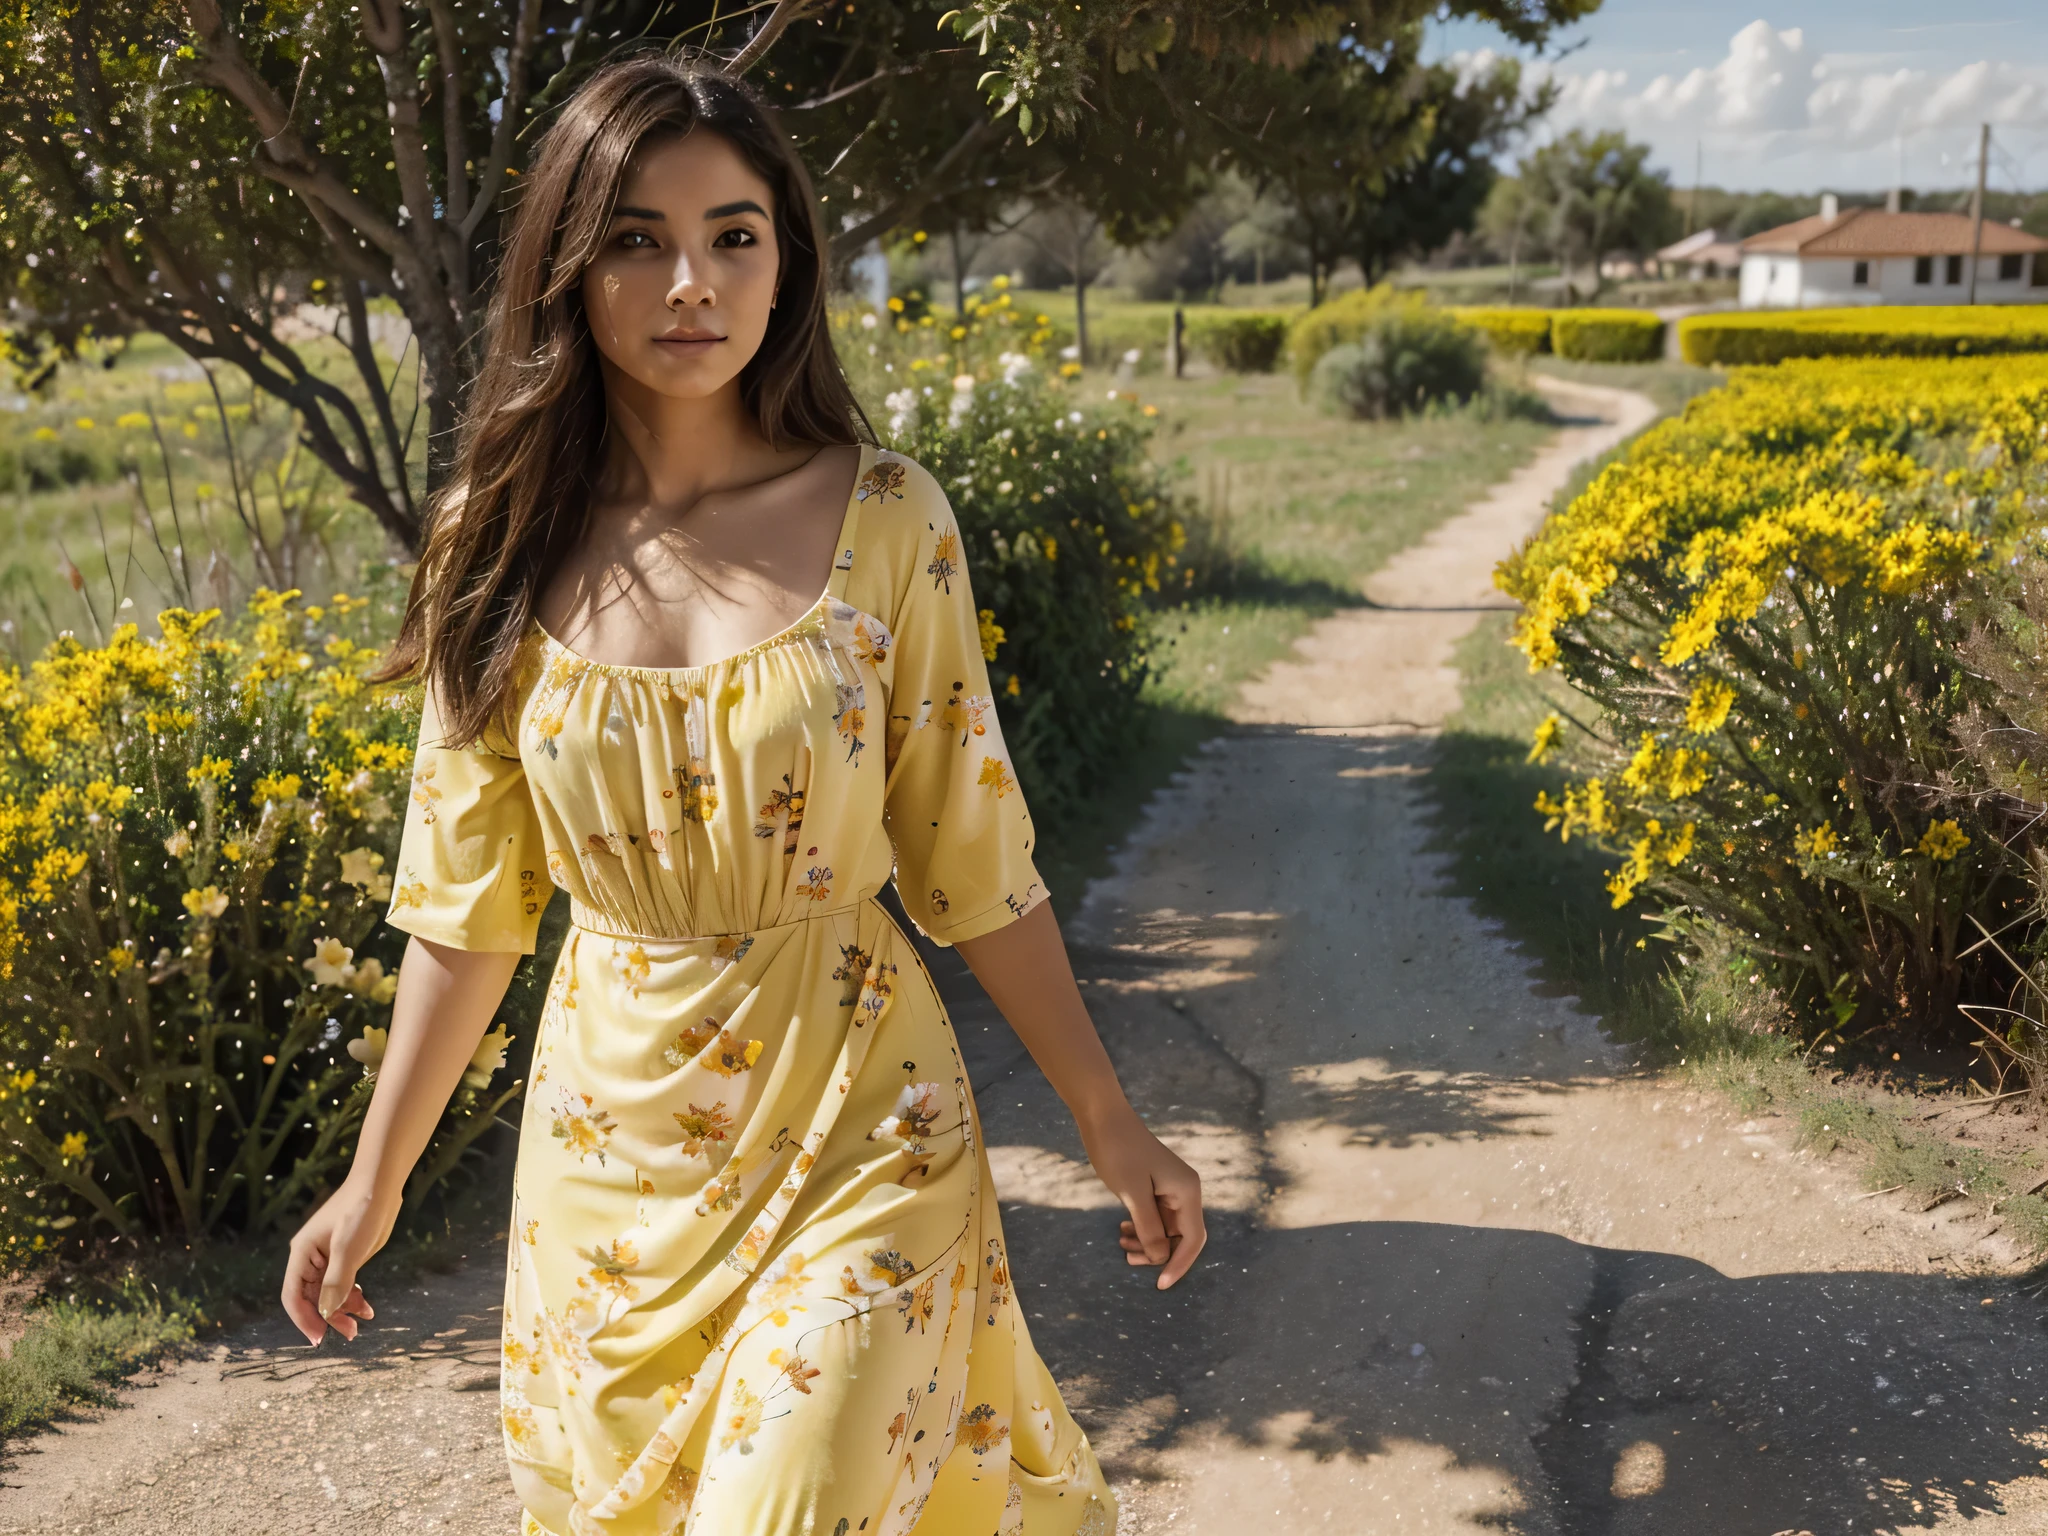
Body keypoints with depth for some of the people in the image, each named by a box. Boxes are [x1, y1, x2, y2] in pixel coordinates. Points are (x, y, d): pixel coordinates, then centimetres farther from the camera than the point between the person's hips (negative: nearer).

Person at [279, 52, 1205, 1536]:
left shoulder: (885, 518, -9)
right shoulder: (501, 548, -4)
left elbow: (973, 857, -2)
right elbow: (469, 896, 3)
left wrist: (1113, 1124, 0)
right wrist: (374, 1181, 7)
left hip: (856, 1126, -2)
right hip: (610, 1136, 3)